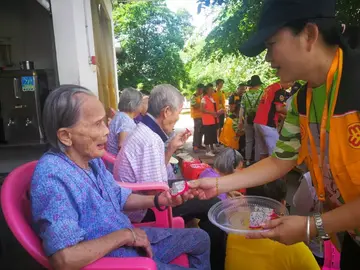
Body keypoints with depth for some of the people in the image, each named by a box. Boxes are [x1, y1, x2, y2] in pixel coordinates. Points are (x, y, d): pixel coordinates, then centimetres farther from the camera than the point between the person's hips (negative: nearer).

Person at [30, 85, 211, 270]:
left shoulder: (91, 158, -2)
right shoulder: (52, 177, -30)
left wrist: (157, 200, -5)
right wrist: (125, 234, -24)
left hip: (130, 239, 8)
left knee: (199, 238, 19)